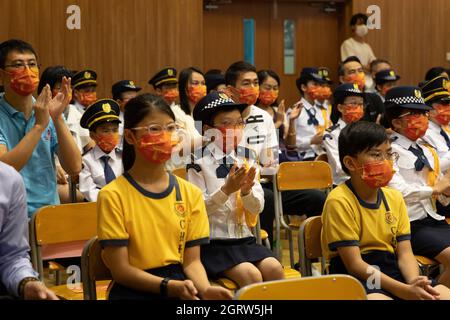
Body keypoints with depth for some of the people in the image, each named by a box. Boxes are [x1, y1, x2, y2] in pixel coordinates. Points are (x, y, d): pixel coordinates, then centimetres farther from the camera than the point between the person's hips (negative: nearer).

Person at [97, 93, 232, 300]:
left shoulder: (191, 192, 8)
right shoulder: (113, 195, -5)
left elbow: (192, 260, 6)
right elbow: (121, 269, -8)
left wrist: (205, 288, -14)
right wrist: (170, 286, -20)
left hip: (181, 284, 4)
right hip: (135, 289, -4)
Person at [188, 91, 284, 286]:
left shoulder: (246, 159, 9)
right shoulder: (199, 162, -6)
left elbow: (258, 207, 8)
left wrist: (246, 191, -13)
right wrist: (226, 190, -21)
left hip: (244, 239, 5)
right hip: (212, 243, -5)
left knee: (274, 269, -19)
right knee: (250, 274, -26)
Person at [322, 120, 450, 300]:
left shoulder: (394, 197, 8)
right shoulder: (340, 201, -13)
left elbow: (404, 253, 4)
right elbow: (355, 264, -17)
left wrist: (415, 283, -19)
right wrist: (406, 291, -23)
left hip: (391, 270, 6)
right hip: (355, 277, -6)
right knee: (377, 297, -36)